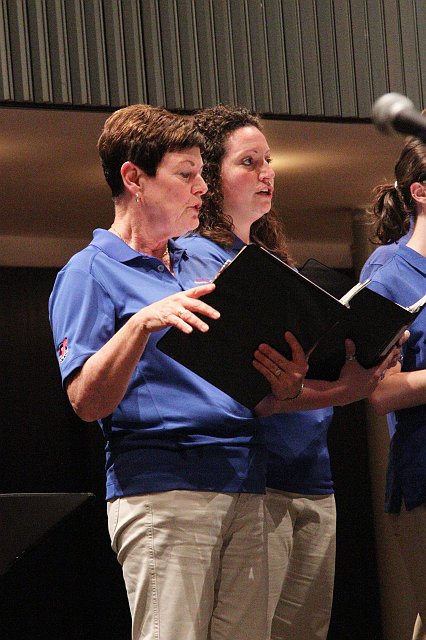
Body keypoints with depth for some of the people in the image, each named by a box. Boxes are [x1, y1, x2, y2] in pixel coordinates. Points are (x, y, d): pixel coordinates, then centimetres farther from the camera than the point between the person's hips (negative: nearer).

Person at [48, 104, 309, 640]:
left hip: (243, 489, 7)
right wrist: (142, 322, -24)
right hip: (161, 490, -7)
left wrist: (281, 384, 1)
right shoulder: (91, 272, 1)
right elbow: (87, 401, -10)